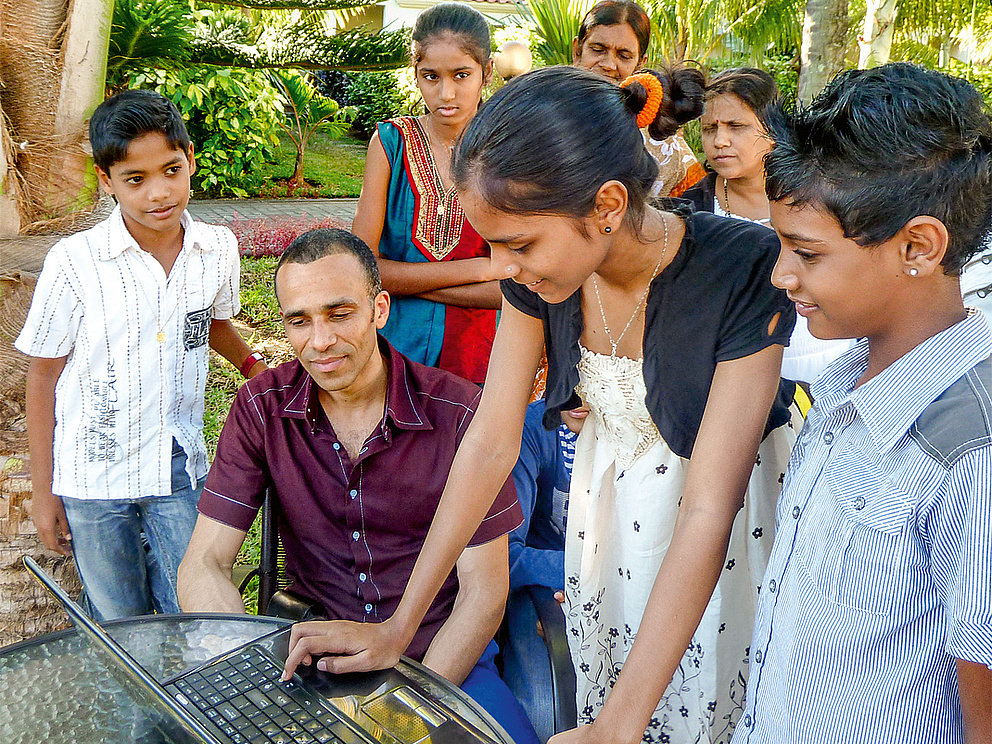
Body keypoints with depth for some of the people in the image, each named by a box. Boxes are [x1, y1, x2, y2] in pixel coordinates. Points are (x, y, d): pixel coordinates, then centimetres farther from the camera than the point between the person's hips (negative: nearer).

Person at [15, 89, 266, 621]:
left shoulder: (218, 249, -5)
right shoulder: (74, 262, -14)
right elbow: (43, 376, -4)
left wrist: (256, 367, 5)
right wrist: (43, 490, -1)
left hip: (180, 470, 2)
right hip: (93, 478, -2)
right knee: (120, 628, 13)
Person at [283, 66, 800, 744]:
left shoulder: (742, 272, -31)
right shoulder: (540, 272, -15)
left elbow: (708, 510, -31)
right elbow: (491, 441, -10)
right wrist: (396, 628, -9)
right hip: (607, 500, 4)